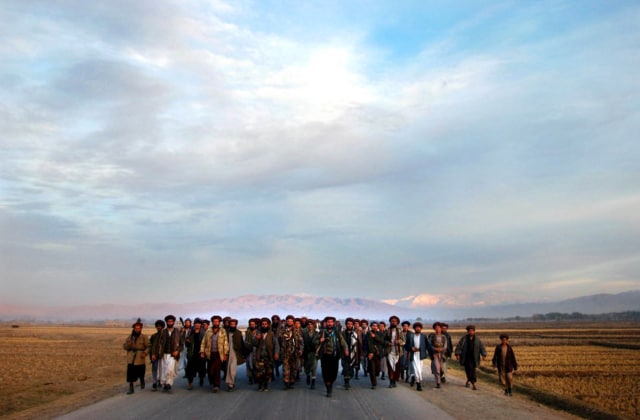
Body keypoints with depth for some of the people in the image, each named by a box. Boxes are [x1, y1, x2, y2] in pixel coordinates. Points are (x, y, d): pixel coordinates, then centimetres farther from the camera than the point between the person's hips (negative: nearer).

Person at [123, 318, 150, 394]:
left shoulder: (144, 337, -1)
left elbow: (148, 346, -4)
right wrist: (128, 345, -15)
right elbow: (125, 347, 8)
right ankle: (131, 388, 5)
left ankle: (142, 382, 38)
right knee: (130, 374, -3)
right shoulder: (129, 337, 8)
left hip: (140, 358, -2)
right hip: (131, 359, 2)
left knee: (140, 373, 7)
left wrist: (145, 352, -21)